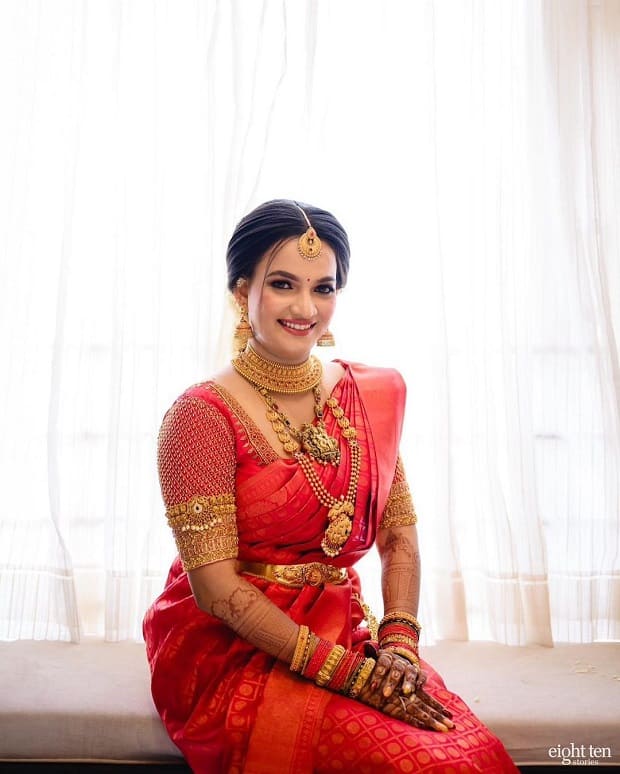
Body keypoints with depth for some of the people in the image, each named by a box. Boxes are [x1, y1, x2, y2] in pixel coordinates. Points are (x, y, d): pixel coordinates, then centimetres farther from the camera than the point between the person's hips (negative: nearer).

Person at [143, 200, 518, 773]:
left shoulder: (375, 393, 5)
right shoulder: (201, 415, -13)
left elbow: (399, 536, 7)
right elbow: (214, 585, -15)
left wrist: (398, 642, -10)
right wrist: (347, 671, -19)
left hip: (343, 632, 5)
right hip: (230, 646, -4)